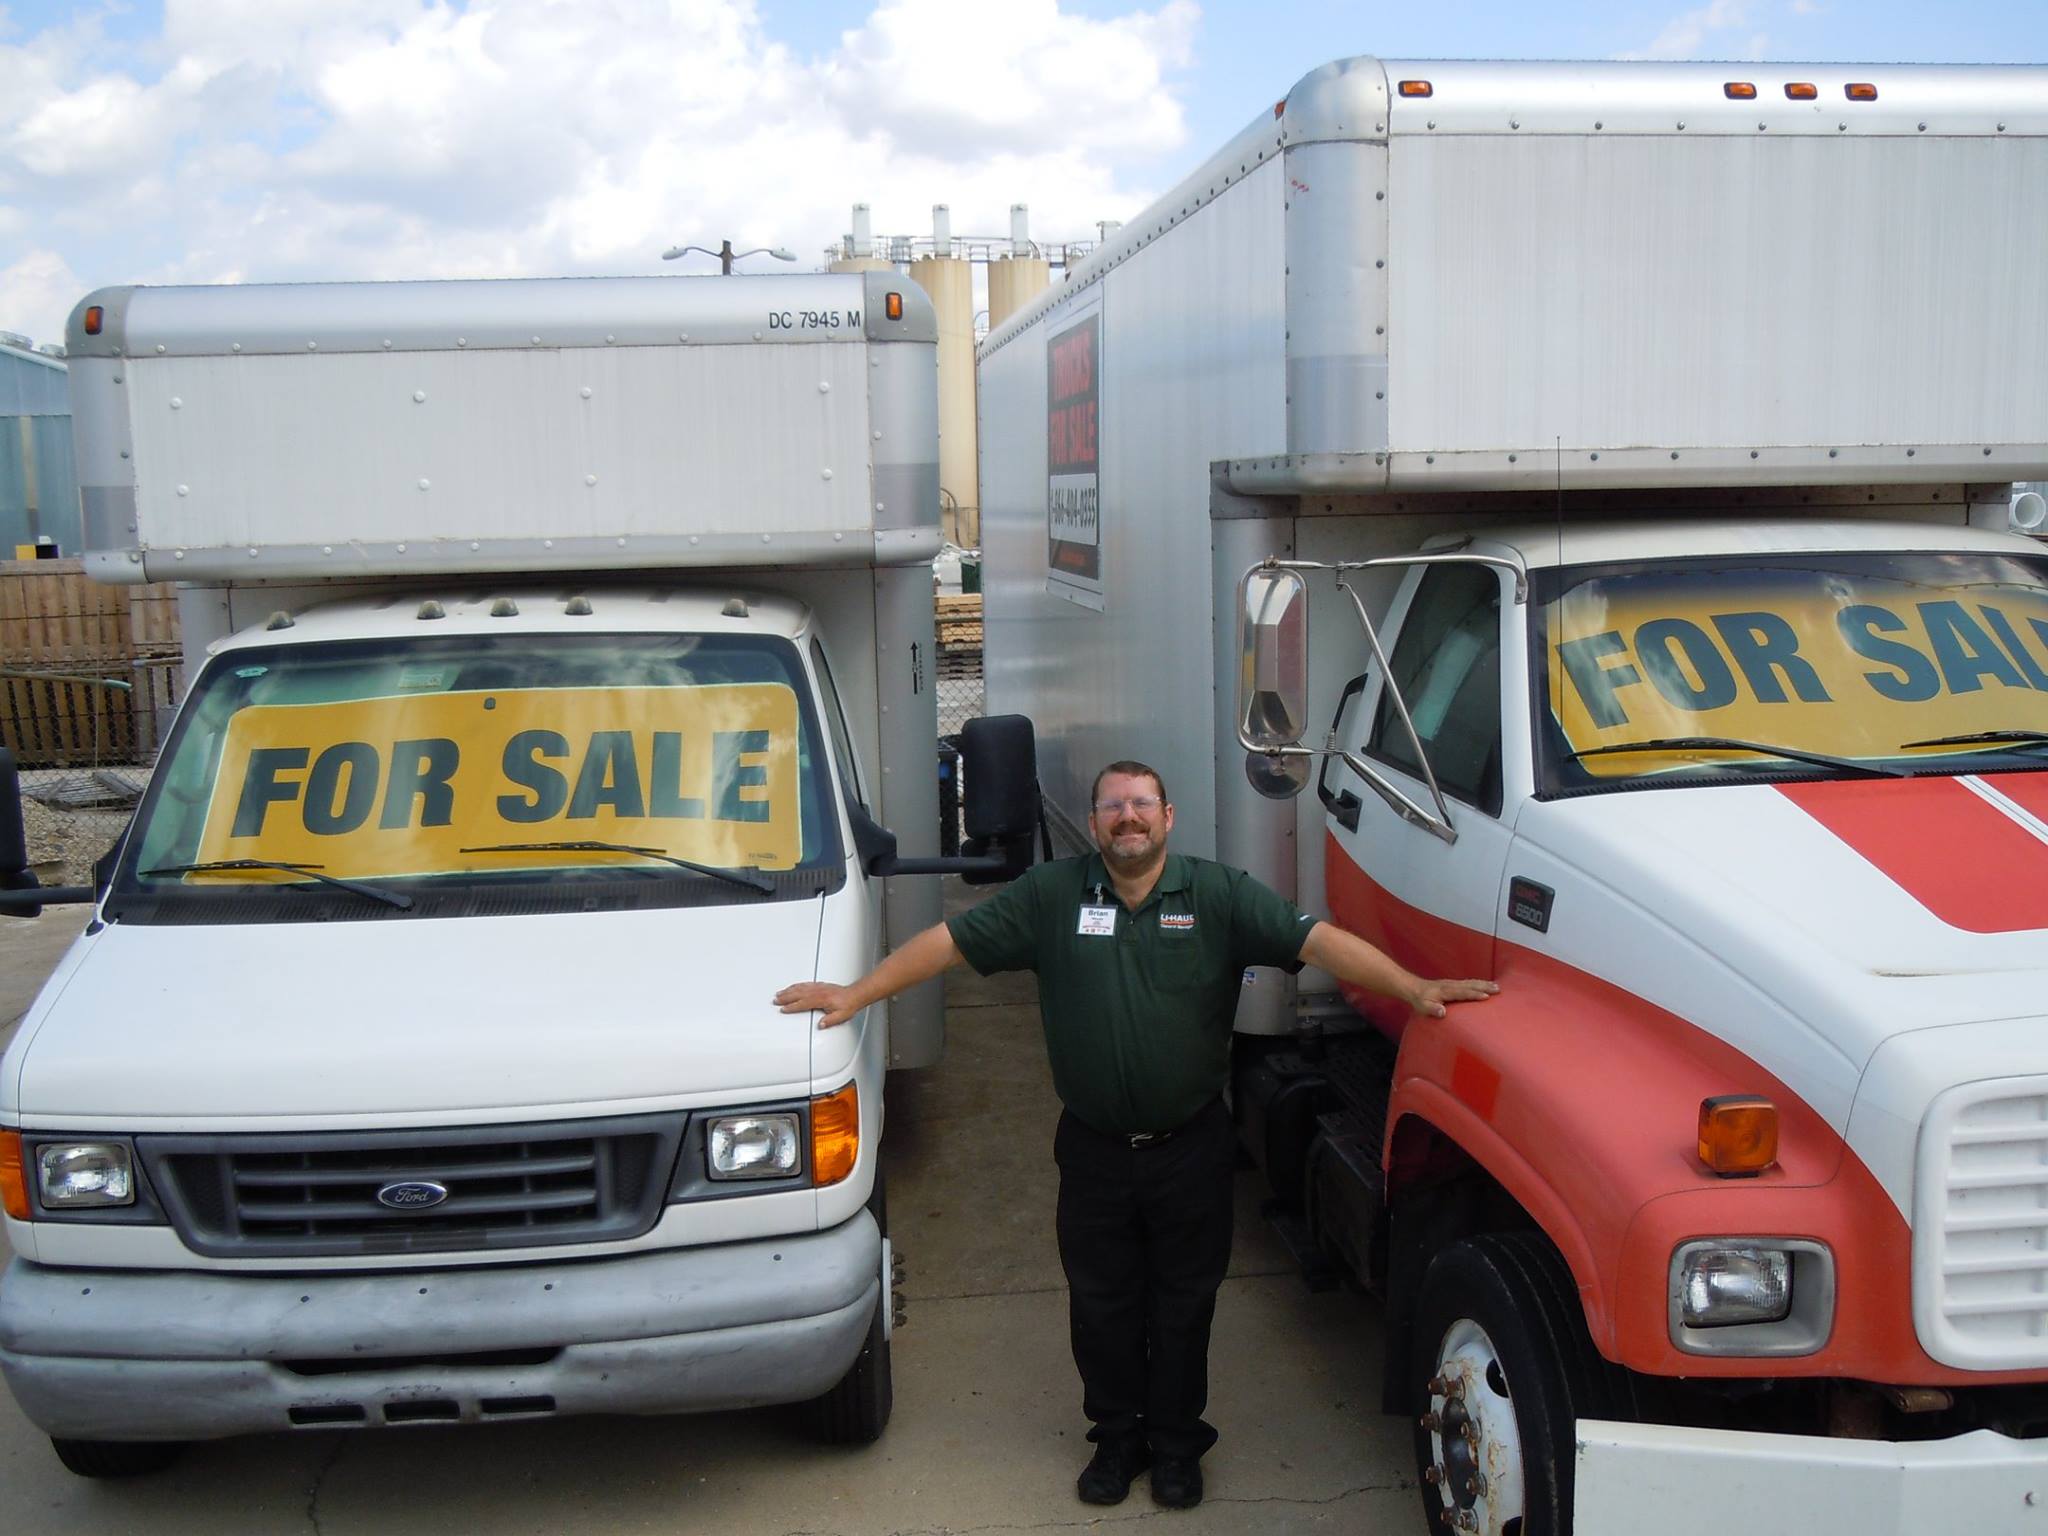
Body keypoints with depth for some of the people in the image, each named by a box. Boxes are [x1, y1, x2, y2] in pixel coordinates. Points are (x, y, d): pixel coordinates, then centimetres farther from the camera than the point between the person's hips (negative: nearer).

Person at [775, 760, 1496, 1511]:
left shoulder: (1218, 893, -7)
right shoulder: (1050, 894, -3)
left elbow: (1316, 939, -15)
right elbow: (949, 940, -2)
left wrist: (1415, 989, -26)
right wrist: (856, 995, -6)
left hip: (1191, 1147, -1)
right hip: (1093, 1150, 1)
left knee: (1183, 1304, 13)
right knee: (1101, 1303, 14)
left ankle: (1176, 1443, 32)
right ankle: (1117, 1438, 35)